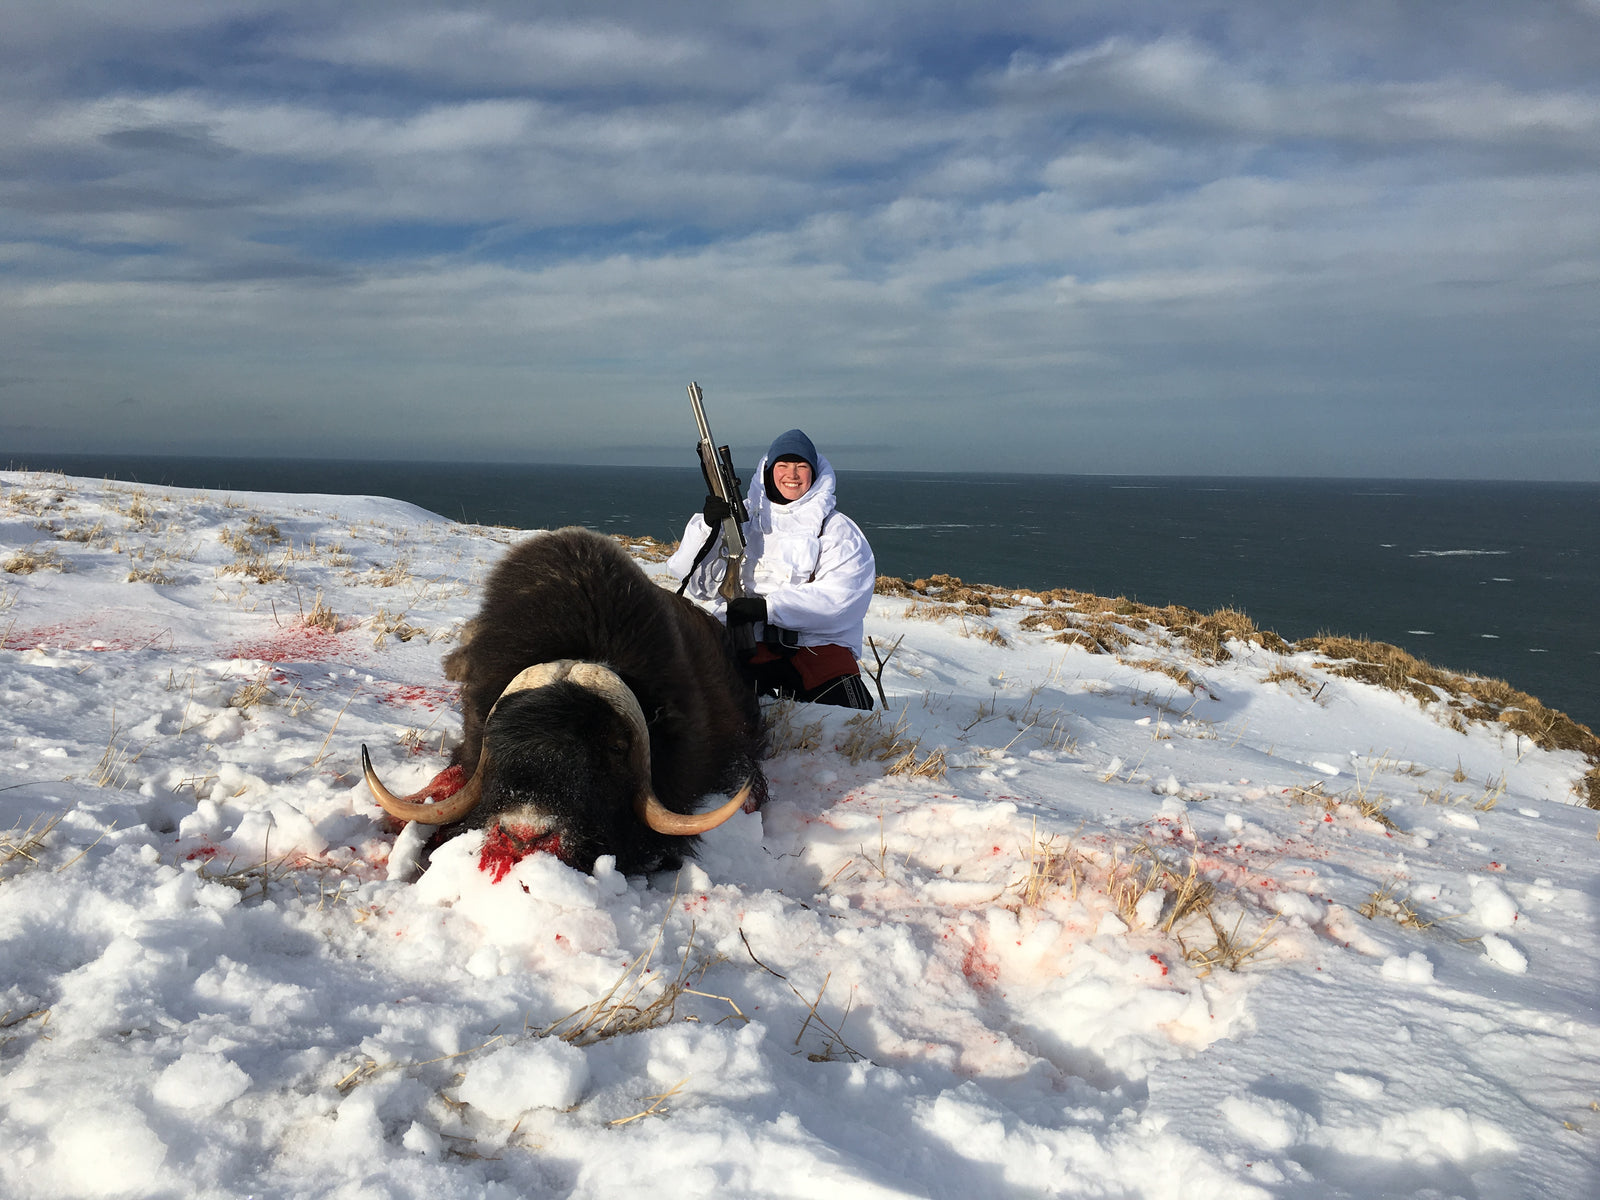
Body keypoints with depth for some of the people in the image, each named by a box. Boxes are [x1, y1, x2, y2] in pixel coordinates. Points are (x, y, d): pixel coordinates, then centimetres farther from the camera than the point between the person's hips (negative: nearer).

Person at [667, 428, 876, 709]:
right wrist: (708, 526, -8)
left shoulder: (836, 528, 10)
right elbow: (694, 577, 10)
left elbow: (841, 594, -7)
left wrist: (769, 607, -17)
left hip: (817, 642, -1)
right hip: (749, 641, 1)